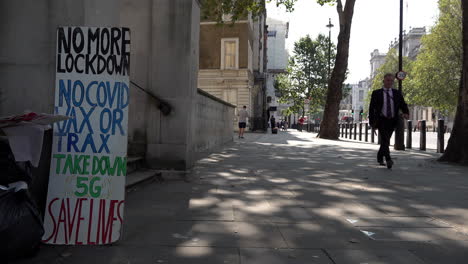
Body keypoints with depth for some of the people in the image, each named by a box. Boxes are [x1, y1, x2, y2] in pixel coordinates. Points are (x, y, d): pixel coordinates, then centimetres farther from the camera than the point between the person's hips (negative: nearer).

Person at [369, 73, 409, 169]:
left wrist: (406, 113, -16)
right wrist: (371, 121, -4)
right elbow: (372, 108, 2)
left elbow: (403, 105, 6)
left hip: (392, 121, 4)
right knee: (385, 139, -19)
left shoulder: (397, 93, 11)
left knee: (385, 141, 12)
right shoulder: (376, 93, 3)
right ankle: (388, 159, -27)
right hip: (381, 120, -3)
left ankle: (380, 157, 30)